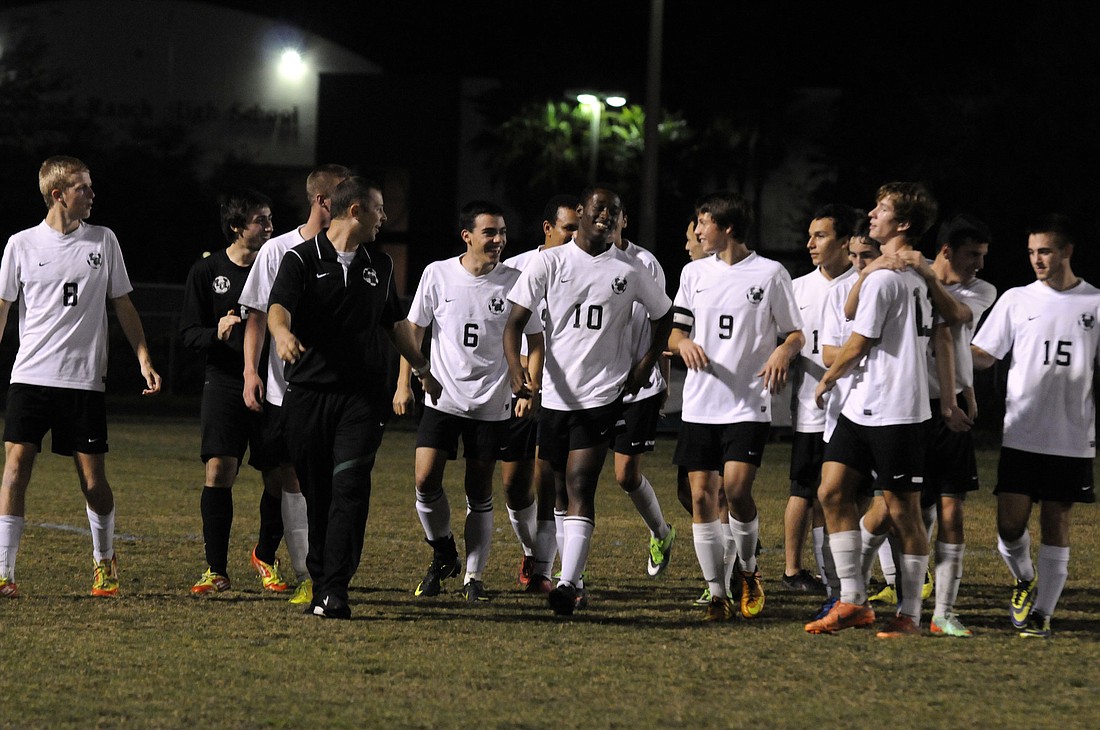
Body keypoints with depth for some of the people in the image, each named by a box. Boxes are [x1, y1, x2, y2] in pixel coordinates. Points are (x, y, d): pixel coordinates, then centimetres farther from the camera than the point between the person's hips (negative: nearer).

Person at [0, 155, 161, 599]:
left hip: (84, 379, 1)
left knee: (93, 479, 1)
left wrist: (144, 359, 6)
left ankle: (104, 560, 26)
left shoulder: (103, 241, 7)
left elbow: (123, 305, 13)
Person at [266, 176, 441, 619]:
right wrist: (283, 333, -42)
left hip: (363, 395, 2)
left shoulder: (380, 264, 14)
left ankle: (334, 591, -17)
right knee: (315, 494, 4)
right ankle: (319, 581, 17)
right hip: (307, 393, -2)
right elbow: (278, 307, -20)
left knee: (350, 488, -12)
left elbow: (395, 323, 29)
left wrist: (421, 369, 36)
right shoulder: (301, 259, -2)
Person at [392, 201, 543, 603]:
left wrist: (530, 390, -5)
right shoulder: (438, 274, -1)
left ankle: (473, 577, 10)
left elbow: (535, 340, 6)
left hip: (491, 403, 0)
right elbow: (414, 328, 8)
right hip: (442, 398, 0)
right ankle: (443, 554, 13)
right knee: (426, 480, -11)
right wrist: (404, 383, 3)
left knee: (480, 493, 2)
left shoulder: (514, 282, -2)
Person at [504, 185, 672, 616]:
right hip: (554, 394, 2)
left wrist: (645, 365, 7)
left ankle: (568, 585, -21)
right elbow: (516, 322, -3)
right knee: (561, 486, 12)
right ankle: (568, 572, 27)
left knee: (581, 489, -14)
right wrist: (516, 368, -21)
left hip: (602, 394, -2)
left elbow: (664, 315, 20)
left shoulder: (630, 270, 4)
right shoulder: (549, 263, 2)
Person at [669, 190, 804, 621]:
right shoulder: (694, 273, 13)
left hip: (749, 403, -4)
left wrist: (784, 351, -16)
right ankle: (717, 594, 6)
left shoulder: (770, 273, 1)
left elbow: (796, 333, 6)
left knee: (737, 488, -17)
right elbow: (674, 333, 14)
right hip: (699, 403, 4)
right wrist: (683, 343, -10)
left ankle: (749, 571, 8)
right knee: (701, 495, -1)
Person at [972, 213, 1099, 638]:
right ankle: (1025, 580, 24)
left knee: (1056, 524, 0)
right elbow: (983, 356, 7)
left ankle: (1042, 614, 6)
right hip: (1020, 437, 1)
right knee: (1010, 524, -5)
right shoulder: (1016, 300, 7)